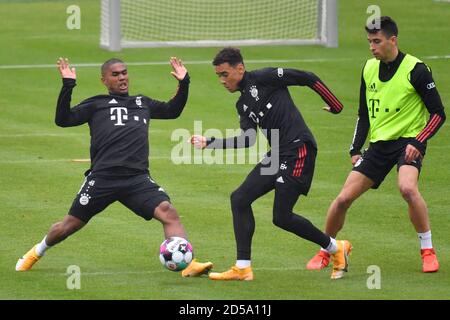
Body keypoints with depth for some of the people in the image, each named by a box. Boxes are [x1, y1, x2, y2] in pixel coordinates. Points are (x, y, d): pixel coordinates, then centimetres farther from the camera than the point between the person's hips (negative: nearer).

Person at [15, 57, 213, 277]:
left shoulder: (142, 103, 24)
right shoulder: (96, 104, 12)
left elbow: (172, 111, 35)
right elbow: (63, 119, 1)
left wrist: (183, 84, 22)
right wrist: (68, 85, -8)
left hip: (138, 179, 2)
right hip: (102, 178, -2)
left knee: (168, 212, -21)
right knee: (70, 225, 7)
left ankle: (187, 263, -26)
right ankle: (37, 252, 34)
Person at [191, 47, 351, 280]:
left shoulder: (262, 79, -7)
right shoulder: (243, 104, 19)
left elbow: (307, 79, -7)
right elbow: (247, 139, 14)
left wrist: (334, 105, -4)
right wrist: (209, 143, 12)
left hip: (298, 149, -9)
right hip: (277, 155, 9)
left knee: (281, 217, -10)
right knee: (239, 198, 2)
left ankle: (335, 248, 10)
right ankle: (243, 268, 4)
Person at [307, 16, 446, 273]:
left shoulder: (415, 69, -11)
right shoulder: (370, 69, 7)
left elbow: (438, 114, -8)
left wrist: (418, 143, -19)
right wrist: (356, 149, 10)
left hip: (408, 141, -6)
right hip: (378, 144, 6)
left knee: (408, 188, -33)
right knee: (344, 198, -2)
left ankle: (428, 251, -18)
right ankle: (325, 253, 19)